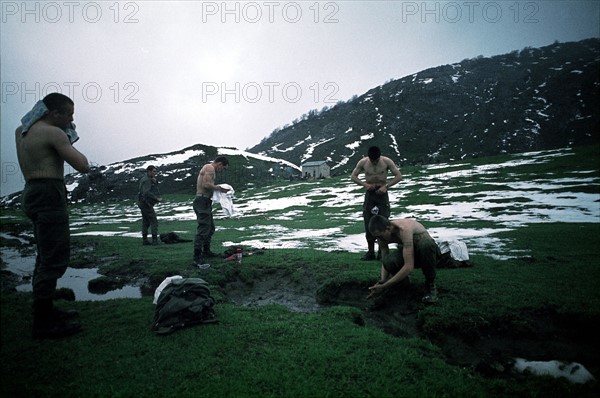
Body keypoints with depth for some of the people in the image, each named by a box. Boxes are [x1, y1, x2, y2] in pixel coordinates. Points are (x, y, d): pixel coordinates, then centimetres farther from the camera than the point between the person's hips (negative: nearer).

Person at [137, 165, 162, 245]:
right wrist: (157, 198, -26)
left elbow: (155, 187, 14)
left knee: (145, 222, 12)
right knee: (154, 221, -8)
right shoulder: (147, 180, -16)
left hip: (143, 203, 10)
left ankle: (144, 240, 14)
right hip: (146, 203, -10)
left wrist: (155, 181, -4)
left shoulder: (148, 179, 15)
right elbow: (146, 192, -27)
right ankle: (155, 240, -11)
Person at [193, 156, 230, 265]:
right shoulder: (210, 168, -9)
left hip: (204, 202, 11)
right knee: (203, 228, -15)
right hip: (203, 200, -11)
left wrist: (218, 189, 14)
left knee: (210, 228, 22)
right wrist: (219, 188, -10)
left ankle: (206, 251, 34)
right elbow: (206, 184, -23)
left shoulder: (207, 168, 24)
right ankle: (197, 258, -17)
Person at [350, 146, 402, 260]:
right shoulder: (363, 162, -7)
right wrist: (365, 184, -15)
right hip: (369, 193, 2)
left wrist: (386, 186, -19)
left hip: (382, 193, -2)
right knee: (368, 224, 2)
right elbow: (353, 176, 2)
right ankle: (370, 252, 13)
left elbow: (399, 176, -7)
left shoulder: (387, 161, -11)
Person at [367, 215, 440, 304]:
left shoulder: (404, 230, -36)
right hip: (410, 253, 5)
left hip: (430, 251, -4)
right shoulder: (382, 234, -14)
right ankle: (402, 278, 7)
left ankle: (430, 285, -18)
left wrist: (384, 287, -40)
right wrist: (382, 281, -27)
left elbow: (409, 267, -40)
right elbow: (384, 262, -6)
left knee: (425, 245, -42)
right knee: (389, 261, -30)